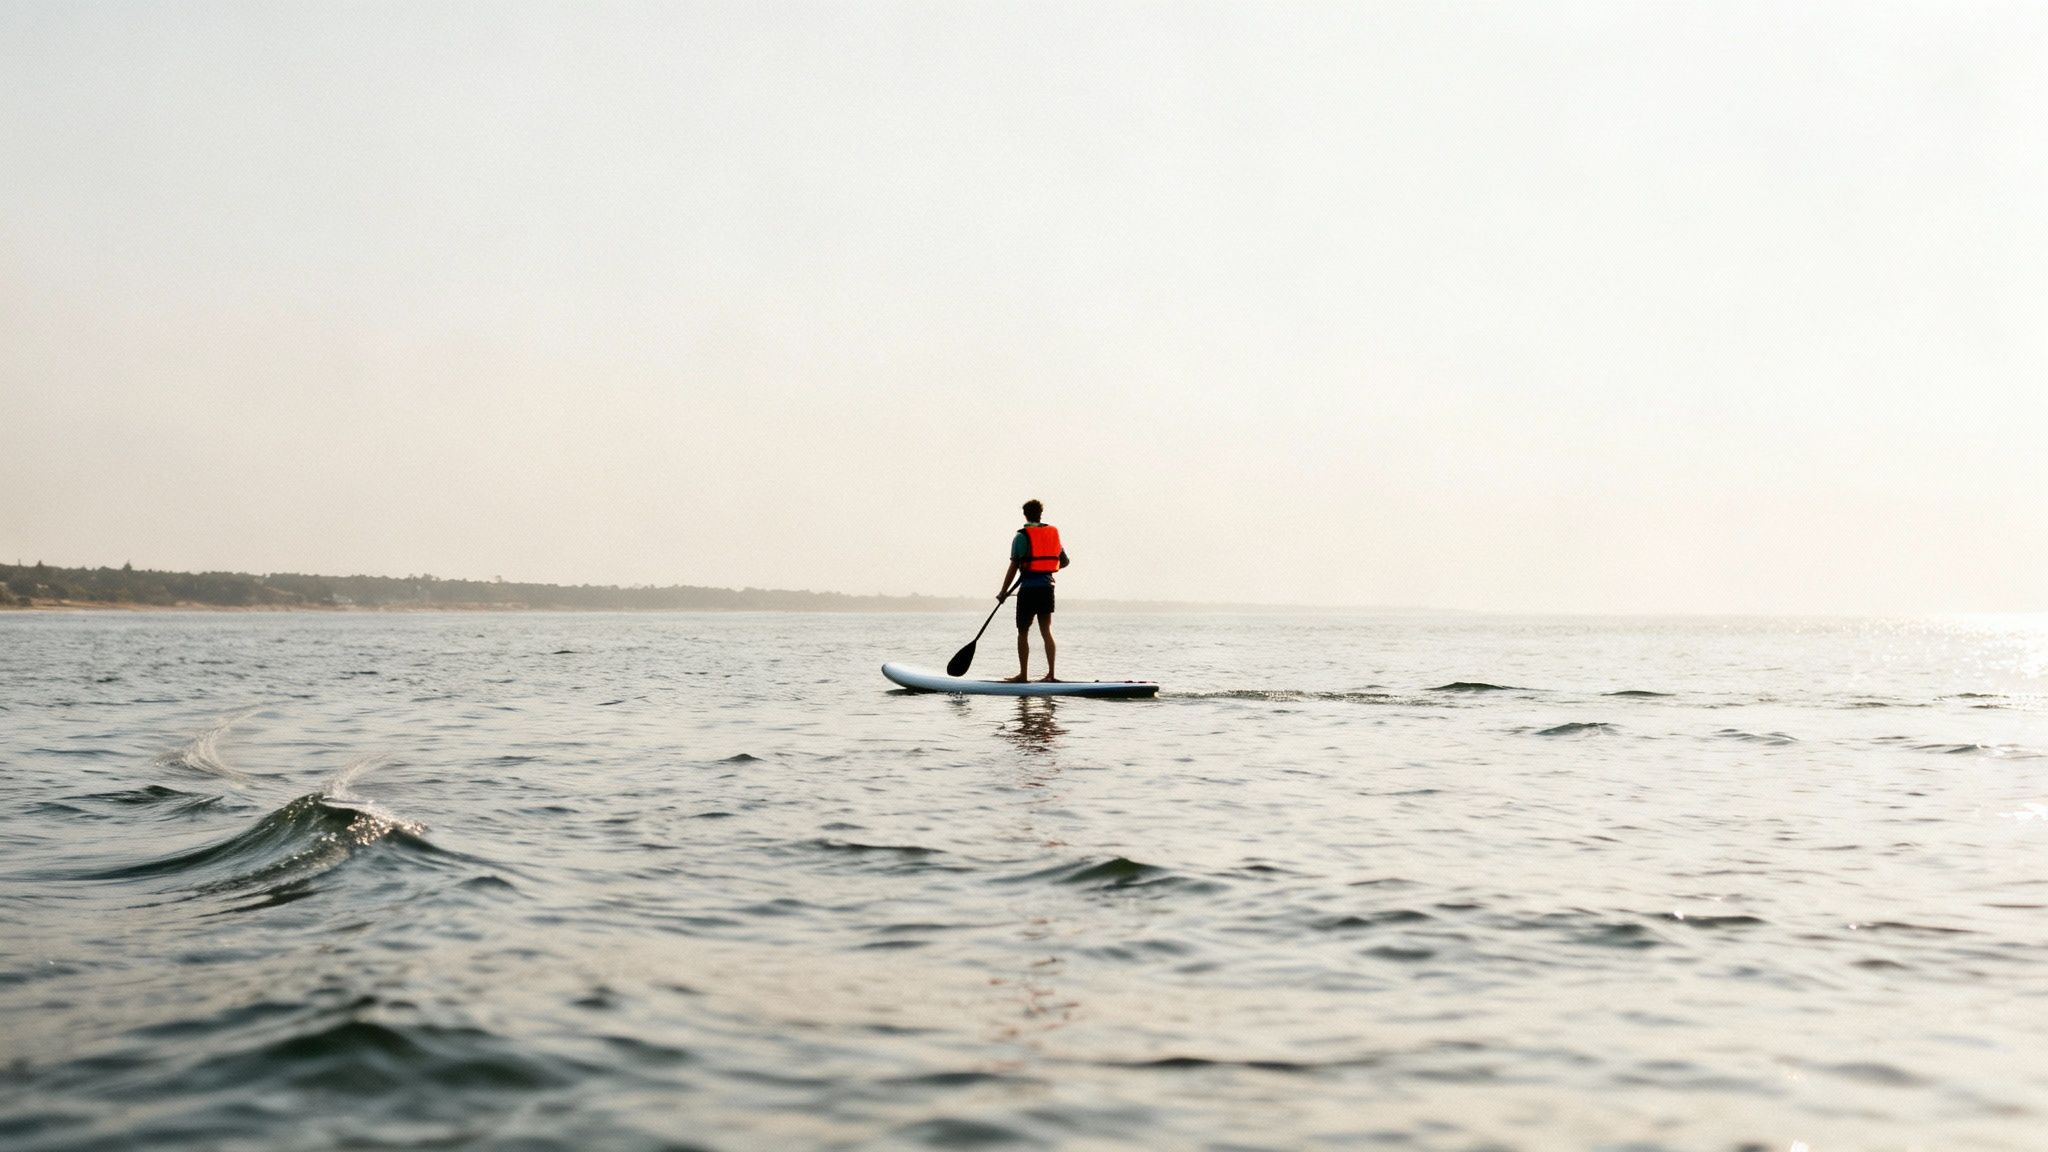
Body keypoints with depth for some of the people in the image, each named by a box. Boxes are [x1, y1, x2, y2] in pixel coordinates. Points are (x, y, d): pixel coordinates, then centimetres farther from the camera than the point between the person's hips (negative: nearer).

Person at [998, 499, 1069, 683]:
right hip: (1047, 587, 5)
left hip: (1029, 589, -5)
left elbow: (1013, 567, -10)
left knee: (1023, 632, 3)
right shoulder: (1053, 533, 10)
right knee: (1046, 631, 8)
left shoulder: (1021, 536, -8)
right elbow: (1064, 561, 16)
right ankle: (1051, 673, 3)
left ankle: (1023, 674, 2)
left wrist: (1003, 592, -4)